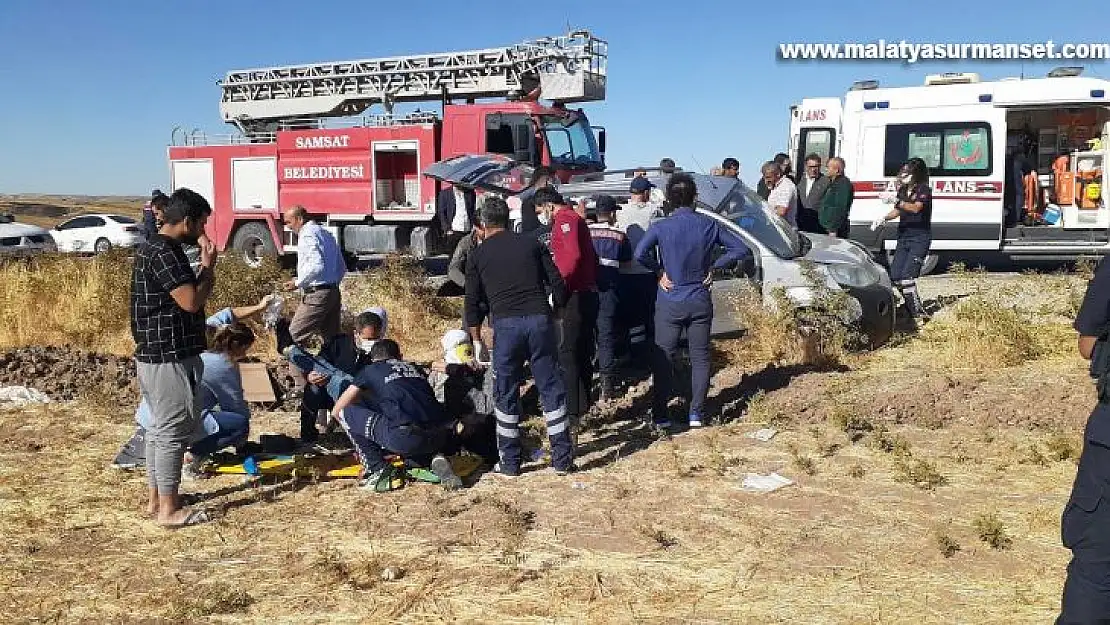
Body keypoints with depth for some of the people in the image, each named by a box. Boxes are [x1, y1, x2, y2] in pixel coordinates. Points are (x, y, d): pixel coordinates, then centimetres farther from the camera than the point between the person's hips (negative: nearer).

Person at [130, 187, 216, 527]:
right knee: (174, 430, -3)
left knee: (160, 427, 16)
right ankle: (169, 509, 4)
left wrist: (203, 270, 8)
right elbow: (191, 301, -23)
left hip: (155, 355, 11)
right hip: (170, 358, -11)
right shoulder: (165, 253, -19)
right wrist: (208, 266, -10)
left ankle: (155, 499, 25)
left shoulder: (153, 248, 14)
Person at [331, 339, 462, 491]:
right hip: (440, 437, 5)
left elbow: (338, 409, 24)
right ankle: (434, 458, 7)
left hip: (406, 437, -5)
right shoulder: (414, 368, 30)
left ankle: (377, 470, 8)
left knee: (345, 413, 13)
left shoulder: (371, 369, 19)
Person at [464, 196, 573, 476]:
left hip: (505, 325, -1)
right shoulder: (532, 244, 13)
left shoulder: (478, 255, 10)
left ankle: (509, 462, 15)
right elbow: (557, 284, 8)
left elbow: (472, 303, 9)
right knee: (552, 389, 9)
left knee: (506, 395, 10)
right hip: (539, 320, 1)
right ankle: (562, 458, 11)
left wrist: (476, 340, 18)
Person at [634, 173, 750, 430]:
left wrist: (660, 271, -8)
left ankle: (660, 416, 7)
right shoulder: (708, 225, -3)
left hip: (670, 303, -1)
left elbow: (639, 254, -24)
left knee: (664, 359, 5)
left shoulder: (661, 227, -10)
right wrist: (713, 267, 1)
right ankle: (697, 414, 10)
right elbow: (740, 249, -2)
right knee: (700, 358, 10)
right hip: (700, 302, 2)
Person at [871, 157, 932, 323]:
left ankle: (918, 315, -9)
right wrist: (884, 218, 2)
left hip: (920, 238, -8)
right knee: (895, 276, 4)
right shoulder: (903, 190, 13)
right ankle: (916, 309, 18)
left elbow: (916, 208, -27)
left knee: (907, 277, -18)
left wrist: (896, 201, -39)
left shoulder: (924, 190, -10)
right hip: (903, 237, 8)